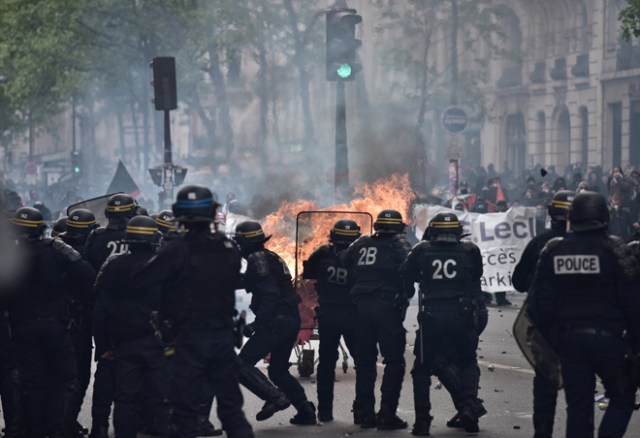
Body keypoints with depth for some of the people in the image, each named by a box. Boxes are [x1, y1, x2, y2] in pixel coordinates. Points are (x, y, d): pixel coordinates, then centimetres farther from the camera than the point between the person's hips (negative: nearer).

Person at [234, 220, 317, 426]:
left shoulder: (257, 260, -11)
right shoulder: (272, 257, 18)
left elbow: (270, 295, -21)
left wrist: (257, 324, -22)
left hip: (276, 322, -10)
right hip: (291, 321, 10)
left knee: (243, 363, -10)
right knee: (278, 370, 20)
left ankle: (274, 396, -21)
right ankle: (306, 411, 18)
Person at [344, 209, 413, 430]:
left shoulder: (360, 244, 13)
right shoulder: (399, 244, -1)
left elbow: (347, 268, 12)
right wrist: (406, 294, 1)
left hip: (361, 306, 5)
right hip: (388, 306, -5)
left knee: (364, 360, 14)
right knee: (394, 361, 1)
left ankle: (363, 412, 15)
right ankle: (387, 414, -7)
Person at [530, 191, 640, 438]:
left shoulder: (553, 251, 3)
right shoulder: (614, 250, -8)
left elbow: (540, 302, 5)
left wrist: (551, 339, 13)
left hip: (568, 338, 4)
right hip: (606, 335, -4)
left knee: (578, 406, 10)